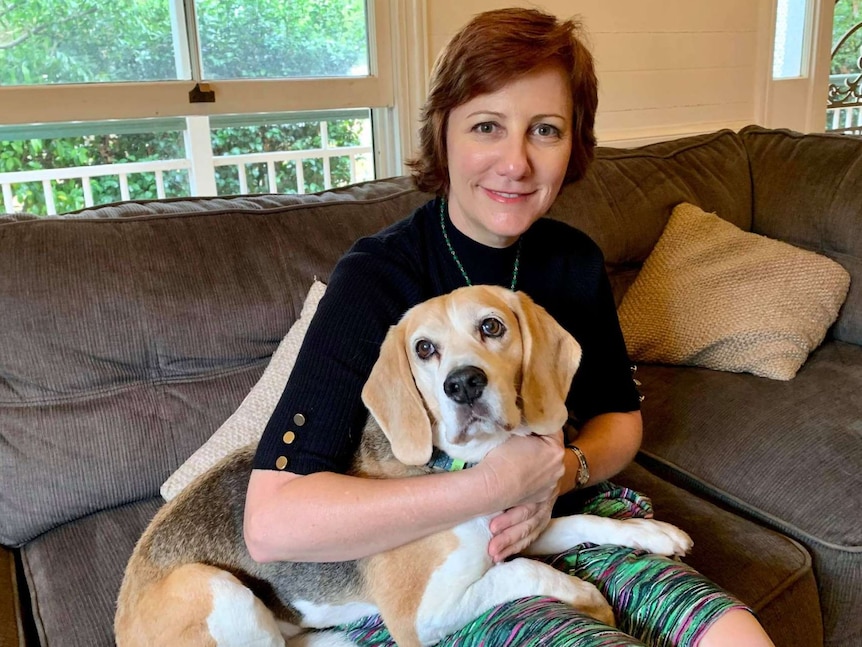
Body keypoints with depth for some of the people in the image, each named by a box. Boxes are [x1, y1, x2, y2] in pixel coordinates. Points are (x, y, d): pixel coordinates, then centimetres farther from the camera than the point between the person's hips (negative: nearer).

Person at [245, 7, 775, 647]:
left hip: (557, 524, 6)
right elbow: (272, 522, -27)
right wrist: (496, 484, -28)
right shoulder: (375, 278, -20)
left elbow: (621, 415, 11)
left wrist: (564, 471, -12)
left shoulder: (575, 260, -2)